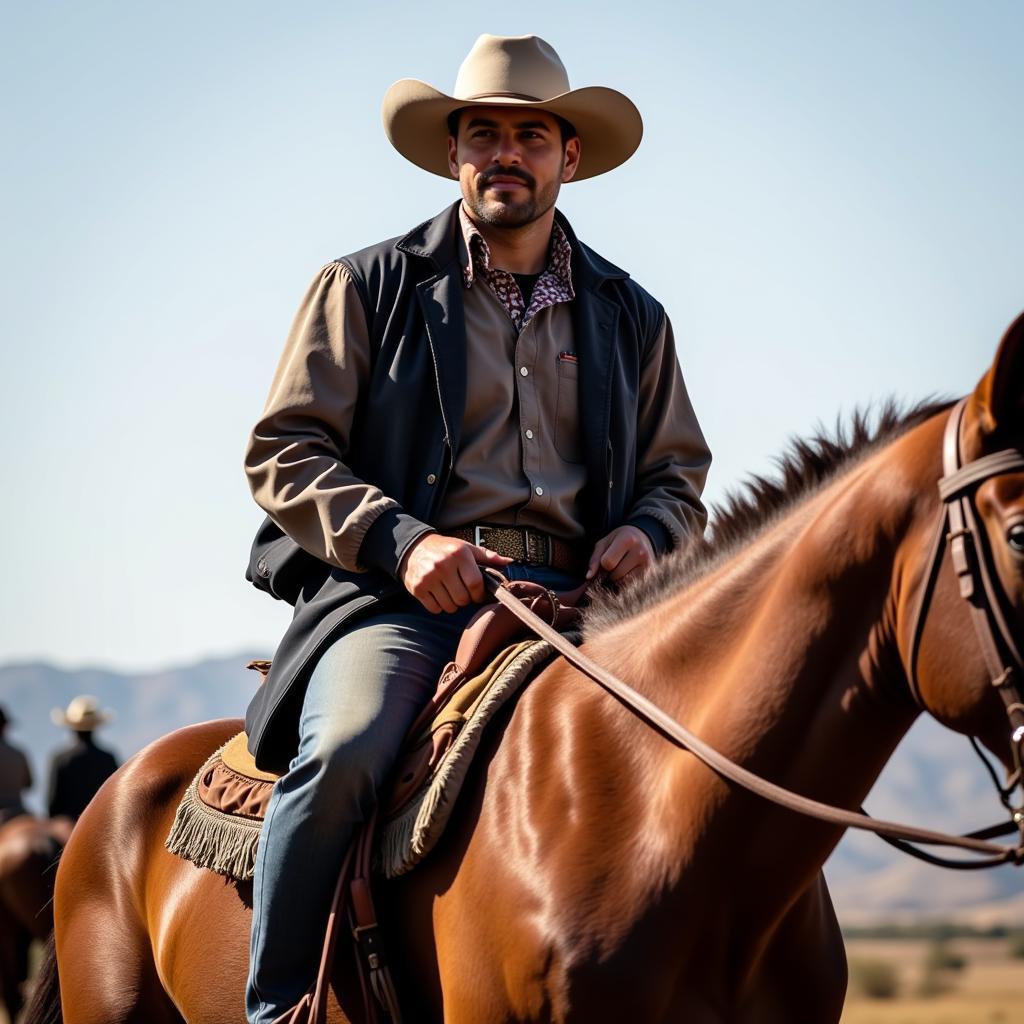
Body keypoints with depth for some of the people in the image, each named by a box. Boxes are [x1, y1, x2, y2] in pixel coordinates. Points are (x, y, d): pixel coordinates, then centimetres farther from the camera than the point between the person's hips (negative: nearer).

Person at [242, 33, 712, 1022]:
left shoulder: (630, 316, 21)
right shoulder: (366, 288, 11)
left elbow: (677, 472, 26)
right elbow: (284, 451, 4)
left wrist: (646, 531, 1)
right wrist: (402, 539, -13)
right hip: (401, 593, -3)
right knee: (343, 753, -32)